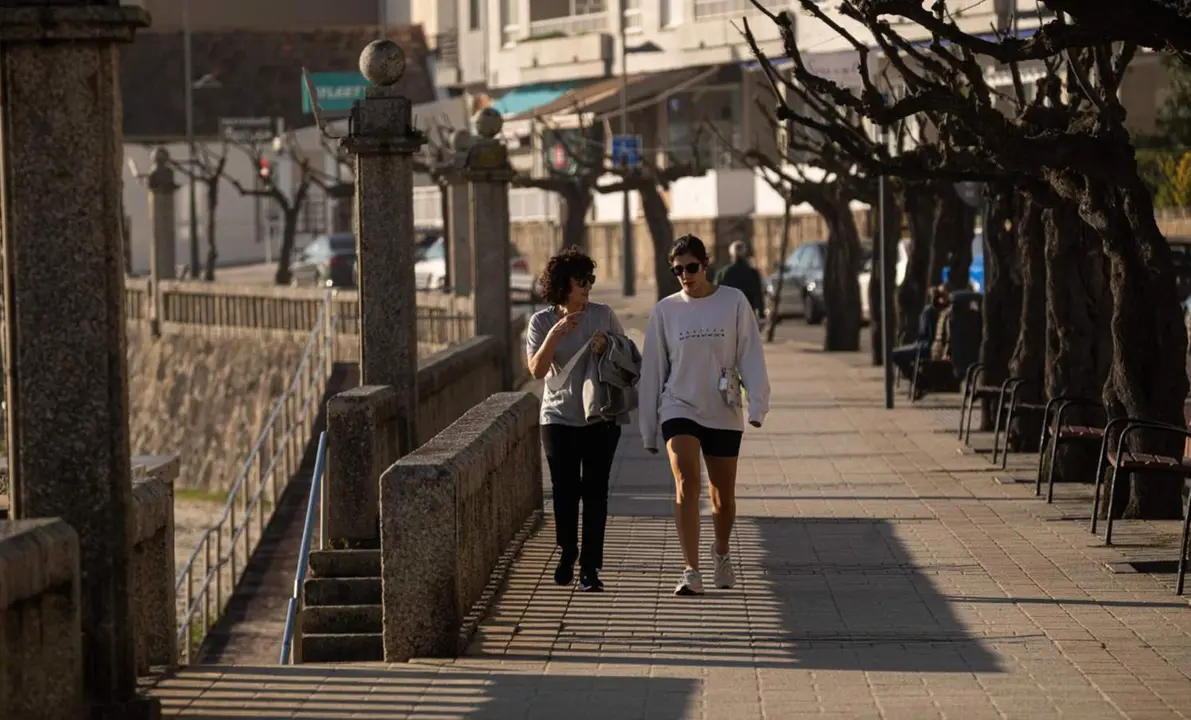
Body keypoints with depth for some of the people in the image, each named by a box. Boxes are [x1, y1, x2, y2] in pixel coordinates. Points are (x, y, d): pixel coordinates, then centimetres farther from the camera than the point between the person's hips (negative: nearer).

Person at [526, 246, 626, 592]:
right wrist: (556, 334, -23)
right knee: (565, 490, 3)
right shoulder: (542, 322, -2)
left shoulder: (603, 315, 0)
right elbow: (537, 369, -12)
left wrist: (607, 347, -12)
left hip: (601, 417, 0)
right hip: (559, 418, 0)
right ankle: (567, 553, 27)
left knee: (595, 490, -4)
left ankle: (590, 567, -2)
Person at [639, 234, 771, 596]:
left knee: (723, 497, 10)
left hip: (723, 413, 0)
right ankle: (691, 572, -23)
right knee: (686, 484, -20)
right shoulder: (665, 310, 2)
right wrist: (648, 430, 7)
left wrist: (757, 404, -13)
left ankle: (721, 553, 40)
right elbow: (652, 370, 7)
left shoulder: (733, 302, -1)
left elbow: (750, 356, -2)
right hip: (679, 408, 0)